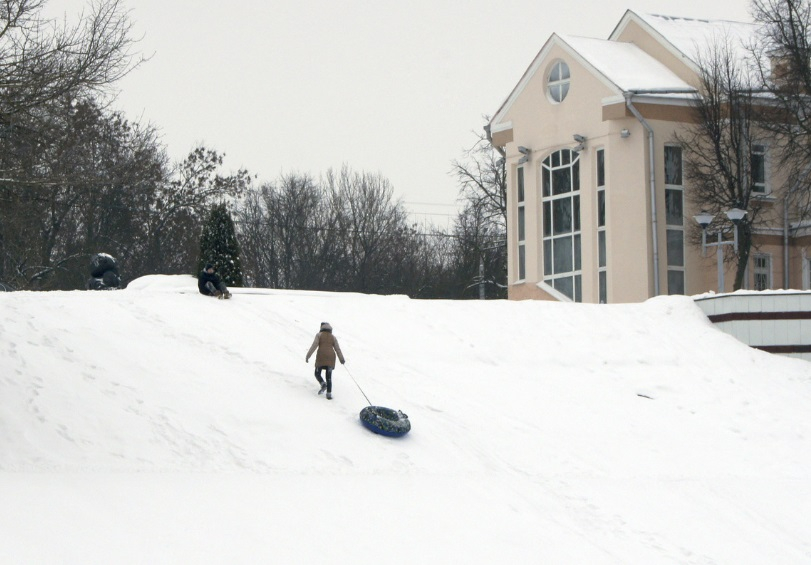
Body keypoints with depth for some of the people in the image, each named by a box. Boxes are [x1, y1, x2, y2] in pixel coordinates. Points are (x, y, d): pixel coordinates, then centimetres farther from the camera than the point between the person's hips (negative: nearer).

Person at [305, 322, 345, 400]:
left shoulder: (319, 335, 5)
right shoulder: (333, 337, 13)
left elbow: (314, 346, -5)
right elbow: (337, 349, 11)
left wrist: (308, 356, -5)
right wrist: (342, 359, 20)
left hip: (321, 357, -3)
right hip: (331, 357, 3)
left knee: (317, 373, 11)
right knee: (329, 376, 6)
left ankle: (323, 384, -17)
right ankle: (329, 393, -5)